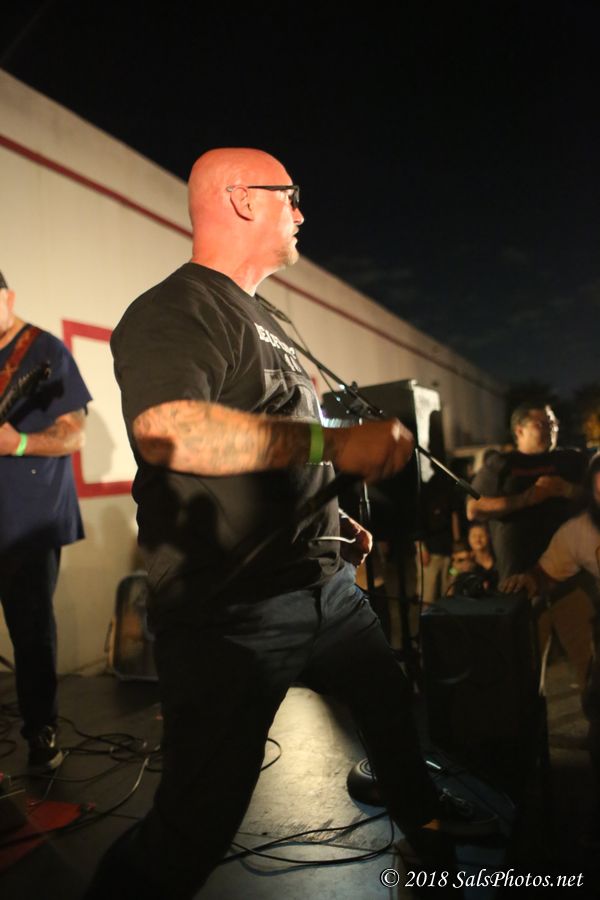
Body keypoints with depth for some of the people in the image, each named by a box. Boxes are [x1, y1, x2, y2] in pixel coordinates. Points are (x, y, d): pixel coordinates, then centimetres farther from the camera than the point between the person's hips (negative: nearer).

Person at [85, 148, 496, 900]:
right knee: (194, 832, -4)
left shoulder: (259, 318, 16)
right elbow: (167, 430, -34)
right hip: (230, 613, -10)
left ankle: (421, 814, 56)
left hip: (325, 587, 10)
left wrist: (337, 518, 21)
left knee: (391, 701, 28)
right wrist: (334, 442, -33)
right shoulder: (174, 310, -15)